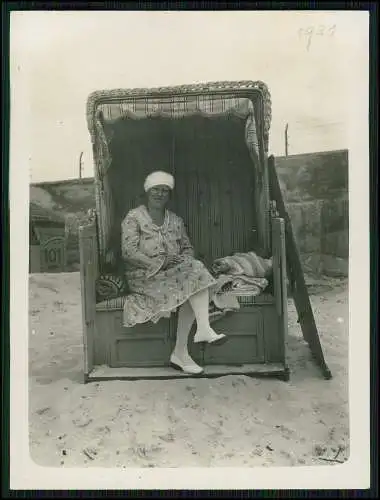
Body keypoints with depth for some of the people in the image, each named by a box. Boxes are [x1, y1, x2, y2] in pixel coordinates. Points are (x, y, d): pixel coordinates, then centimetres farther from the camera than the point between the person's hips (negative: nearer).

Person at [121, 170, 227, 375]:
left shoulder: (176, 221, 18)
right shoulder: (133, 218, 2)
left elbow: (188, 248, 17)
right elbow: (128, 251, -9)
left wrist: (183, 259, -8)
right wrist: (158, 263, -22)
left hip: (174, 271, 5)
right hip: (144, 275, -5)